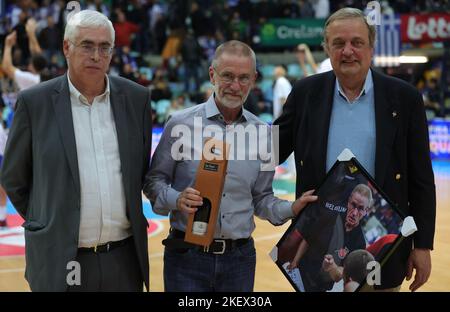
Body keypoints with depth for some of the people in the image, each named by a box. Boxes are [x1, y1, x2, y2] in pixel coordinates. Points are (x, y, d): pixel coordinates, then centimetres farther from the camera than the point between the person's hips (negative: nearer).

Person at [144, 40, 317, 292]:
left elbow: (261, 198, 11)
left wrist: (291, 209, -7)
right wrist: (177, 200, -18)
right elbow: (154, 181, 1)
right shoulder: (182, 123, -4)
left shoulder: (262, 132, 5)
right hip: (187, 255, -2)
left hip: (239, 257, 3)